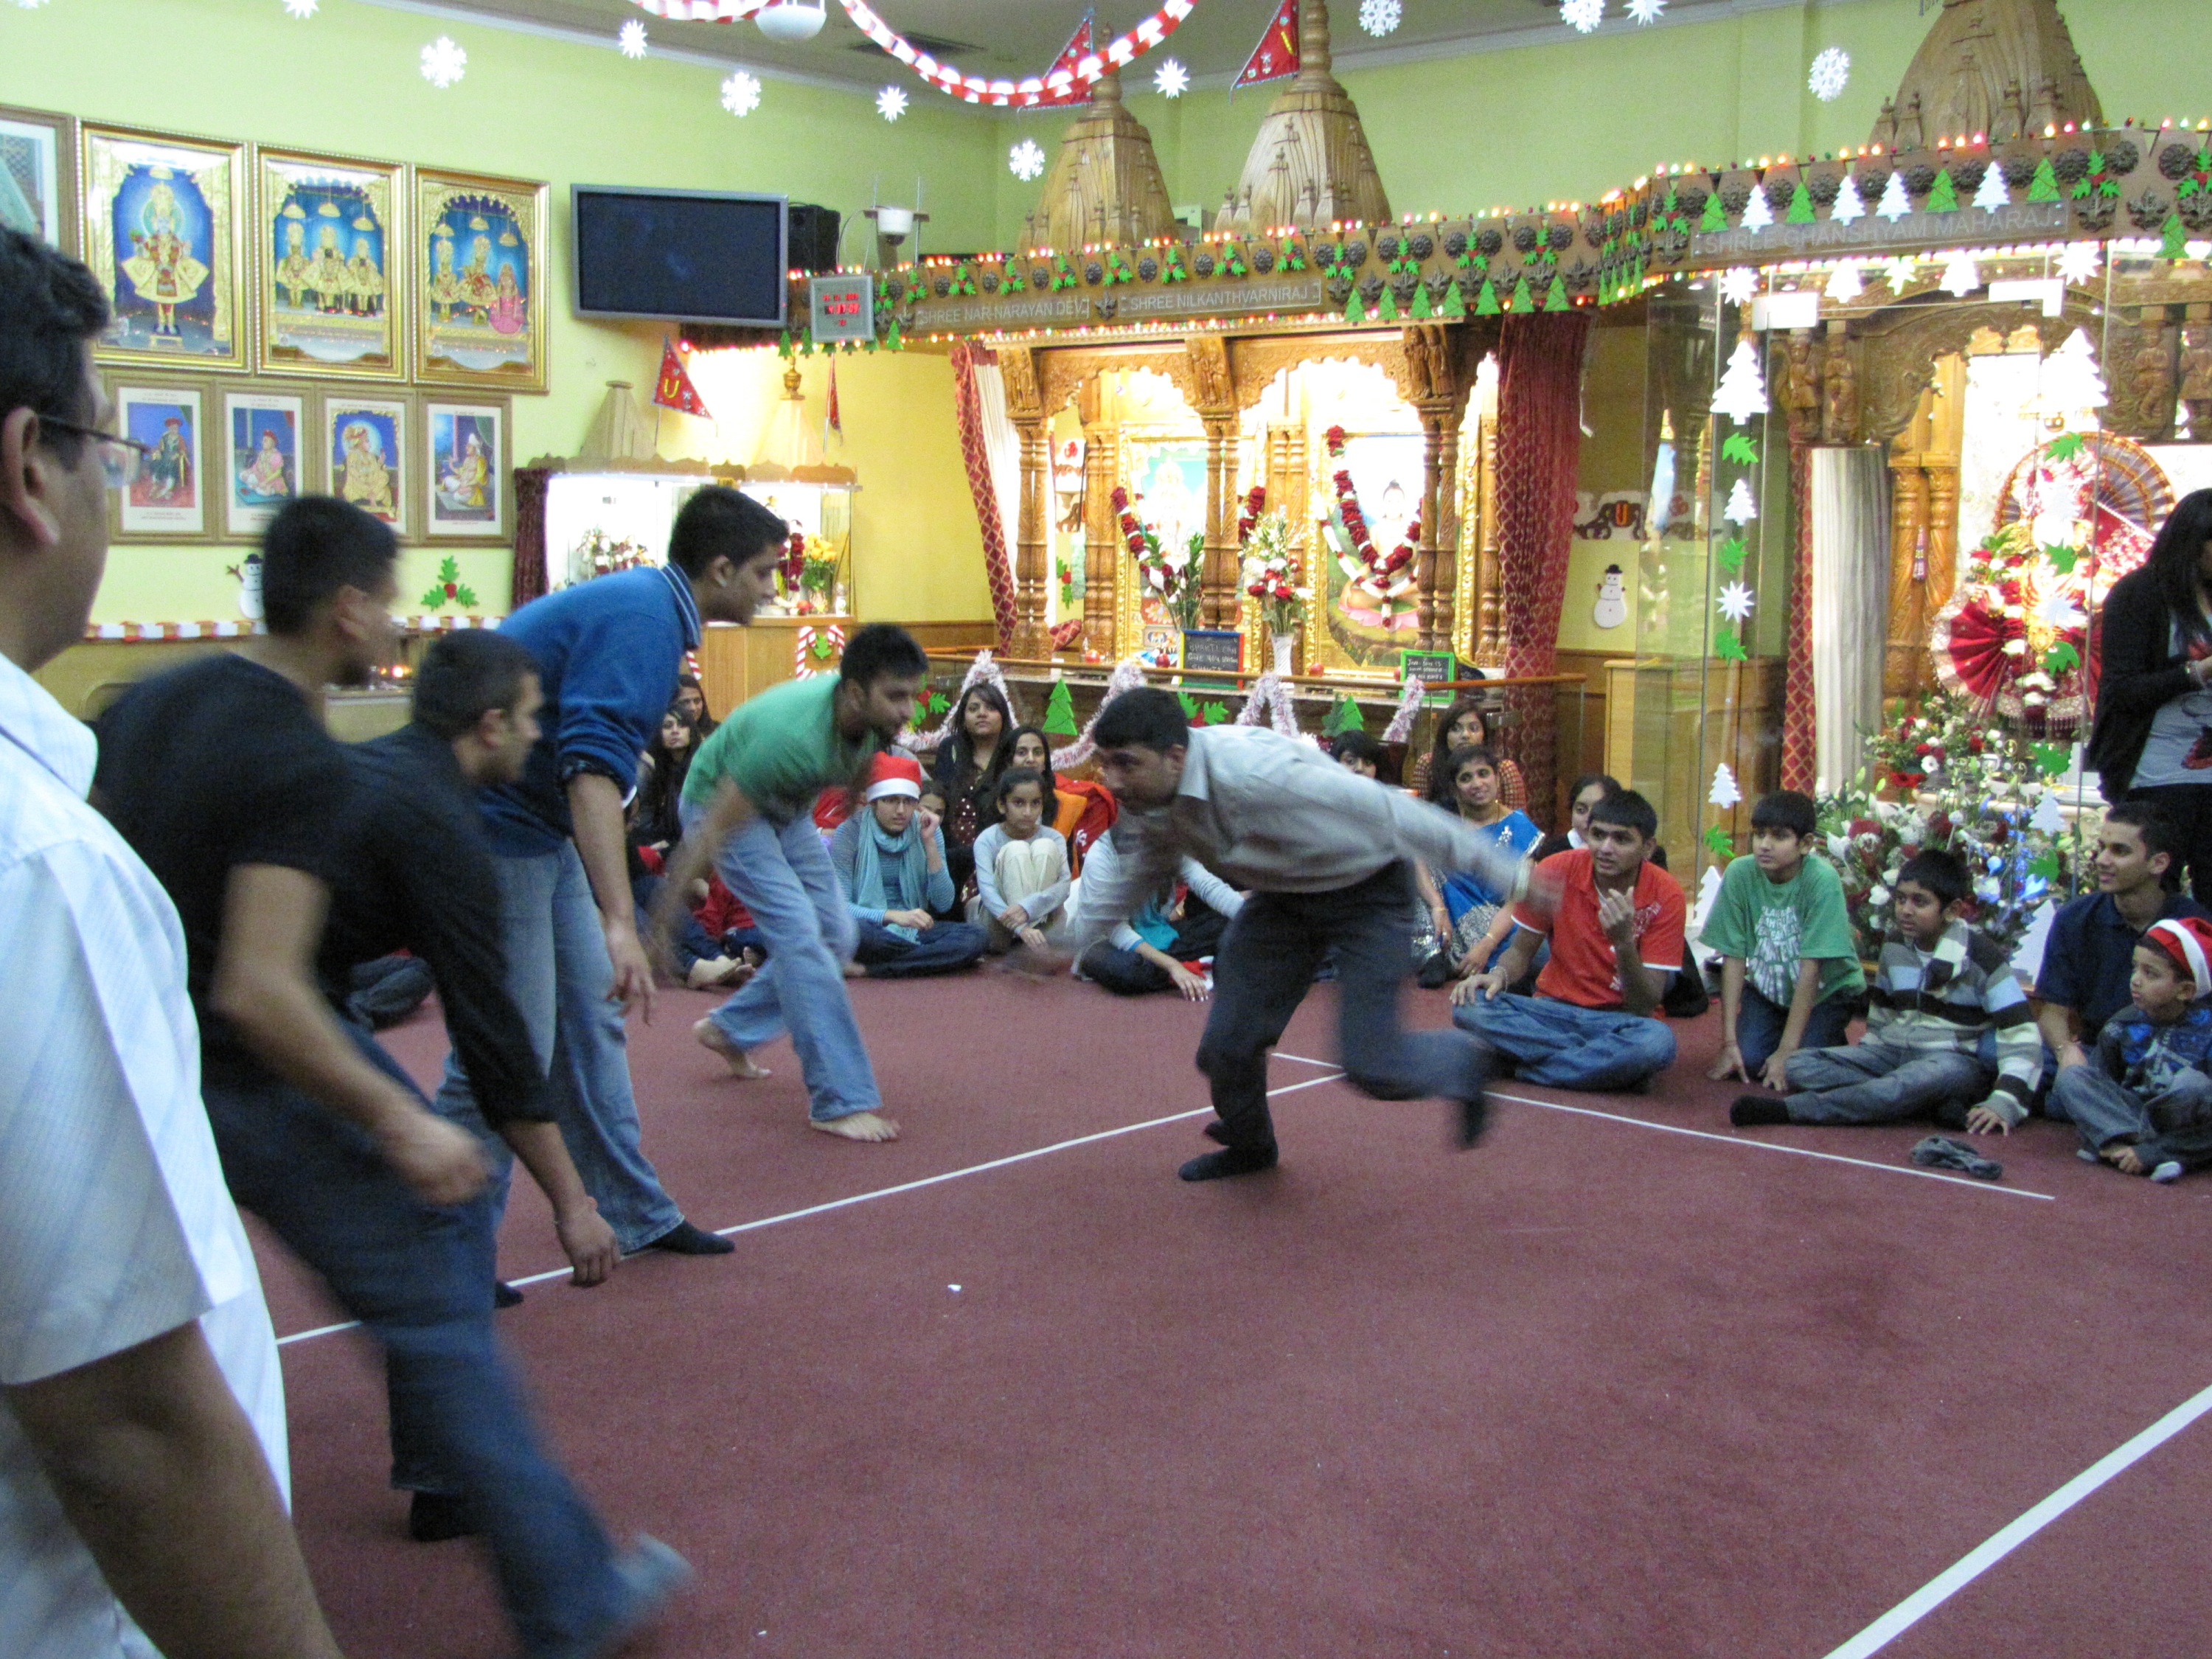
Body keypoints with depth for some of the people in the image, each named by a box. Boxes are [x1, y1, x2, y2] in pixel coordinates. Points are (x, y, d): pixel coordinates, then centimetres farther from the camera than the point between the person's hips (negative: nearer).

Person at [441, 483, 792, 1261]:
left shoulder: (645, 605, 11)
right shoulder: (643, 620, -21)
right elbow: (594, 768, -34)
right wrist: (620, 924, -42)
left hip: (540, 837, 11)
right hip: (496, 837, -11)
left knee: (591, 1024, 15)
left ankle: (637, 1215, 26)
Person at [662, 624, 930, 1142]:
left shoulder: (872, 717, -19)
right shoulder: (793, 738, -41)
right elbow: (712, 831, -34)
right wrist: (663, 913, -30)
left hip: (788, 809, 8)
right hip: (723, 803, -8)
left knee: (837, 934, 5)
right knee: (799, 933, -19)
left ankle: (730, 1029, 24)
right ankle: (840, 1102, -17)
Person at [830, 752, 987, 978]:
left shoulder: (925, 830, 3)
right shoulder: (851, 832, -7)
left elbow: (944, 904, -3)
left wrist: (930, 843, -11)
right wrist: (893, 916, -29)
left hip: (912, 932, 3)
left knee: (974, 935, -23)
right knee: (855, 928, -39)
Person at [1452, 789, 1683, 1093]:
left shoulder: (1665, 897, -11)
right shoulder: (1557, 871, -7)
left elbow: (1645, 1007, -14)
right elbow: (1521, 951, 6)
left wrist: (1623, 942, -30)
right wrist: (1499, 975, -17)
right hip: (1555, 1009, 2)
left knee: (1658, 1041, -37)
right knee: (1470, 1006, -26)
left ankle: (1521, 1067, -20)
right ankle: (1602, 1064, -18)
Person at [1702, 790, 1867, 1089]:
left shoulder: (1822, 879, -26)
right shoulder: (1739, 873, -18)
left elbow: (1811, 967, -25)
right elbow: (1734, 957, -14)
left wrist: (1787, 1050, -25)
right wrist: (1729, 1042, -17)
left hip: (1827, 988, -2)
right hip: (1766, 987, 3)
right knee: (1748, 1061, -19)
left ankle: (1833, 1042, 12)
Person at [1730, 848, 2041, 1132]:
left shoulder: (1980, 956, -11)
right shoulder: (1895, 945, 7)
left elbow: (2022, 1036, -15)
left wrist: (2003, 1104, -26)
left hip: (1955, 1061, -6)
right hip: (1892, 1054, 6)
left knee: (1922, 1077, -43)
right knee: (1798, 1066, -14)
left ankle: (1789, 1109, -43)